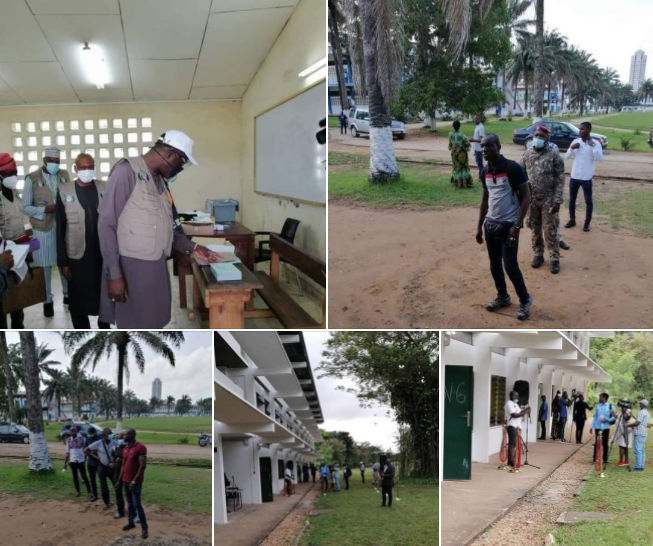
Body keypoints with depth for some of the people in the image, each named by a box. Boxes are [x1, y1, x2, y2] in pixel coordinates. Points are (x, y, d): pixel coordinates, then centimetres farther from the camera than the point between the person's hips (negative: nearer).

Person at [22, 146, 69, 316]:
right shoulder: (32, 178, -5)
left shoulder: (65, 175, 3)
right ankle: (47, 299, 19)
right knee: (45, 265, 6)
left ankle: (68, 294, 26)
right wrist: (45, 210, -18)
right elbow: (26, 207, -3)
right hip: (43, 228, -2)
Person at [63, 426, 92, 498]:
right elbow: (67, 452, 11)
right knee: (75, 477, 10)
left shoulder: (81, 438, -5)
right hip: (72, 461, 4)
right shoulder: (68, 440, 4)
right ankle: (78, 492, 23)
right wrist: (65, 463, 10)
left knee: (84, 476, -5)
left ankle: (89, 492, -2)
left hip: (81, 461, -4)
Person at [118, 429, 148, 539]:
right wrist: (120, 480, 13)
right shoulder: (125, 448, 9)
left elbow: (143, 466, -19)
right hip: (126, 480, 7)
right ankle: (130, 523, 25)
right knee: (129, 503, 14)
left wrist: (134, 481, -21)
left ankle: (144, 528, 0)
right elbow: (123, 465, 16)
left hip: (136, 482, -7)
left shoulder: (140, 447, -16)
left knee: (137, 504, -7)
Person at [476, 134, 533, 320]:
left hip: (508, 225, -6)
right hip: (490, 224, 7)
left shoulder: (512, 168, -15)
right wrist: (479, 226, 15)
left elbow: (526, 197, -13)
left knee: (510, 265, -5)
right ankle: (502, 297, 30)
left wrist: (517, 225, -18)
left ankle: (525, 300, 14)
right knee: (494, 264, 13)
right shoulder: (485, 172, 6)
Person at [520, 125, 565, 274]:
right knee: (535, 229, 14)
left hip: (548, 200, -4)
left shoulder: (554, 156, -8)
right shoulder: (527, 154, 3)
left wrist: (557, 200, -15)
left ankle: (554, 259, 13)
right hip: (531, 199, 4)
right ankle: (538, 254, 29)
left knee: (550, 231, 1)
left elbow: (560, 180, -9)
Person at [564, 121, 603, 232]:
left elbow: (599, 158, -21)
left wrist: (592, 146, -26)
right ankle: (572, 220, 28)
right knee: (572, 199, 14)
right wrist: (571, 148, -13)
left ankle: (587, 223, 15)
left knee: (588, 201, 4)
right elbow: (567, 157, 5)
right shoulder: (575, 141, 3)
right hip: (574, 176, 4)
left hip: (586, 177, -4)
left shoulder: (595, 143, -8)